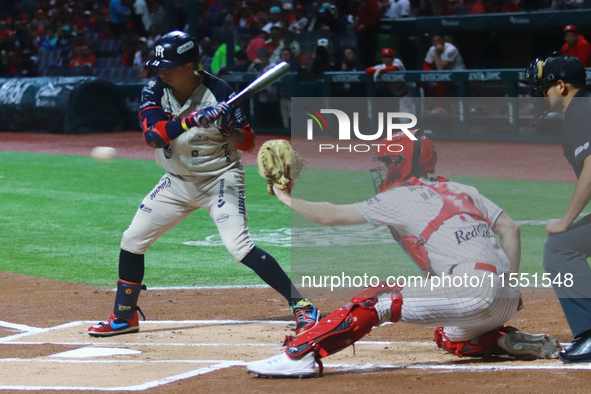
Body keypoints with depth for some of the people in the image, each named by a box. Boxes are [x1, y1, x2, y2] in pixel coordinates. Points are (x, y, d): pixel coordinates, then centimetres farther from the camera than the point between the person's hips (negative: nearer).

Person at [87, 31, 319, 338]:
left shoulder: (218, 93, -19)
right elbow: (152, 135, -26)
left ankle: (302, 307, -16)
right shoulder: (154, 91, -10)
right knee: (132, 241, 5)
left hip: (219, 178, -5)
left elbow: (248, 144, -13)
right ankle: (124, 318, 23)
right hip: (177, 182, 5)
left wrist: (231, 127, -34)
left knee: (240, 247, -21)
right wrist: (191, 120, -39)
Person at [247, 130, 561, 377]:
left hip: (475, 293, -8)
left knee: (377, 299, -9)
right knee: (449, 339, 34)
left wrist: (287, 199, 20)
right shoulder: (462, 191, 23)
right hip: (507, 303, 8)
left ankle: (298, 355, -20)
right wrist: (510, 286, 18)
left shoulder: (401, 198, 3)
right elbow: (510, 228, 17)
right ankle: (513, 343, 14)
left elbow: (330, 216, 6)